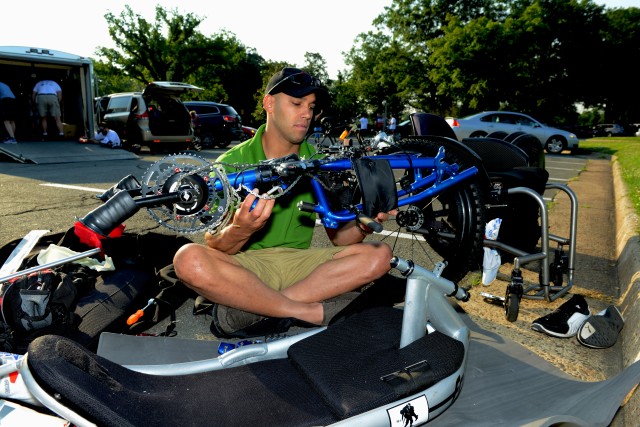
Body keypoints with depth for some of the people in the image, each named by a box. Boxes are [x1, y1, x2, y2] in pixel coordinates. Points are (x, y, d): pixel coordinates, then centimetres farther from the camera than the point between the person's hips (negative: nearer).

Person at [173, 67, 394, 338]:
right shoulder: (233, 163, -4)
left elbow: (339, 236, 2)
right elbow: (215, 247, -10)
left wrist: (363, 225, -21)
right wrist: (240, 230, -32)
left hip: (298, 264, 3)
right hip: (246, 266, -3)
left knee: (379, 254, -17)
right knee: (189, 260, -32)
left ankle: (247, 310, -22)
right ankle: (313, 311, -21)